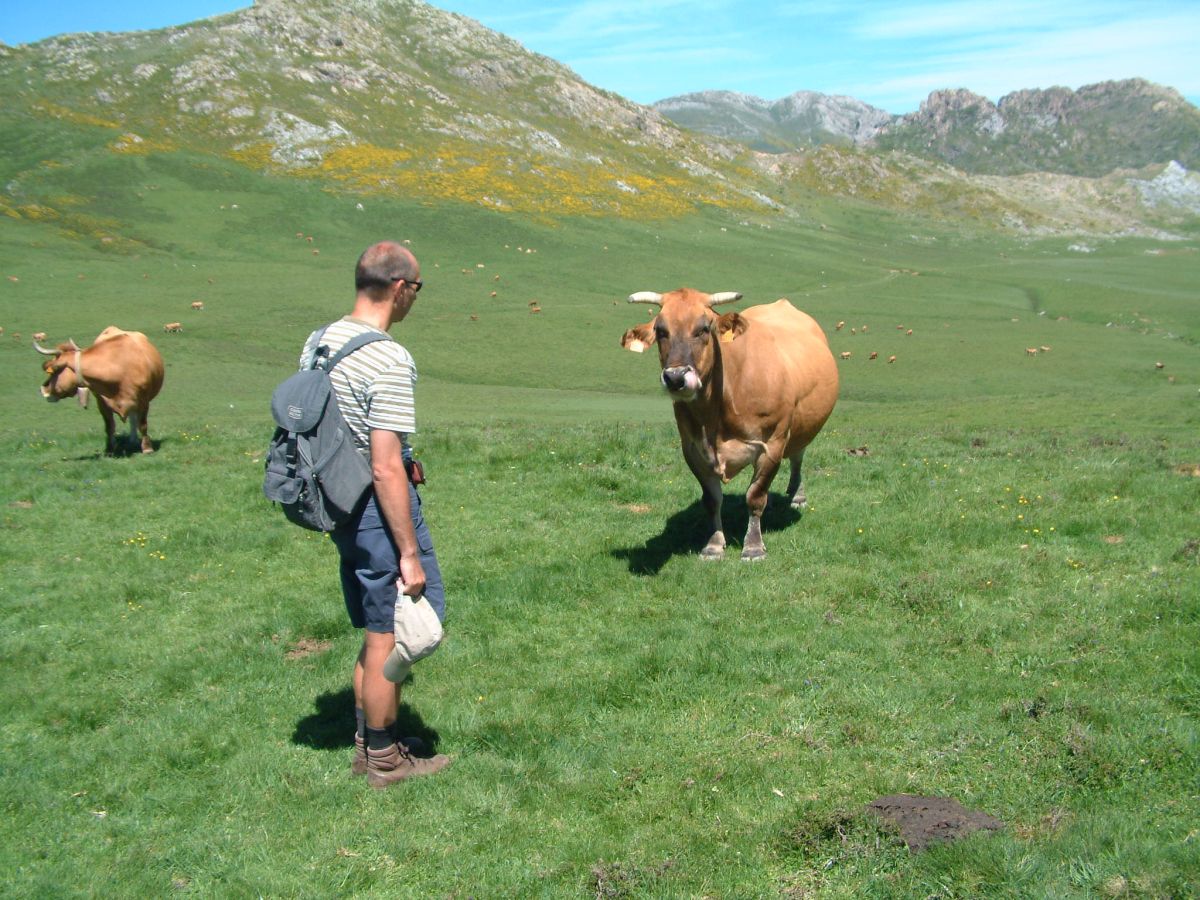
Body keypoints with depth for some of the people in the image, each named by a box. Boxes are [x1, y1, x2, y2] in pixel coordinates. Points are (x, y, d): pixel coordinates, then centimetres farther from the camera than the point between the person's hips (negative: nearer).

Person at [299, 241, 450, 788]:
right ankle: (384, 760, 20)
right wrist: (409, 553, -18)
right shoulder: (389, 360, -21)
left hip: (337, 504, 9)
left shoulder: (317, 343, 5)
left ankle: (367, 744, 34)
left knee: (376, 634, 21)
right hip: (378, 510, -8)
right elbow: (386, 468, -23)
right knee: (388, 639, 6)